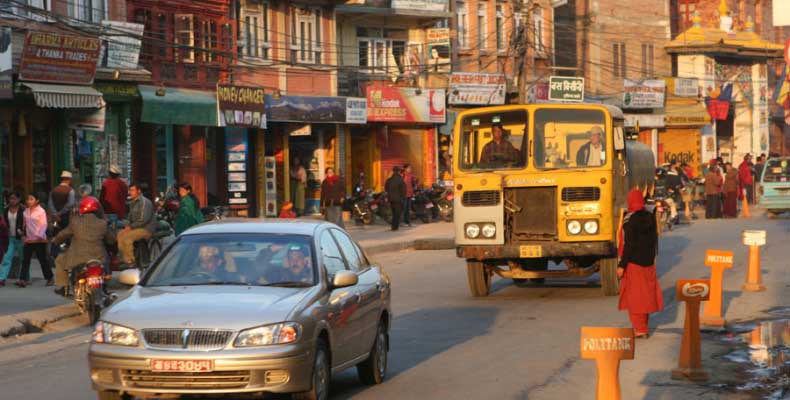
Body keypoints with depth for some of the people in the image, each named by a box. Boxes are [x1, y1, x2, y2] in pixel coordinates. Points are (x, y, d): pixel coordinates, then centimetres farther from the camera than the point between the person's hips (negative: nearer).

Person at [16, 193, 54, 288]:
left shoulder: (41, 211, -7)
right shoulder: (26, 211, 8)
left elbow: (43, 225, -10)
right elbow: (25, 224, 14)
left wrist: (39, 236, -18)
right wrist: (24, 235, 8)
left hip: (39, 240, -5)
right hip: (28, 240, 5)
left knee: (43, 259, 3)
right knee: (25, 259, -3)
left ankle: (49, 278, 16)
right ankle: (23, 279, -5)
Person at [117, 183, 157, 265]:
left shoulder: (144, 202, -16)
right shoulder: (133, 202, 15)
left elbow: (144, 220, -23)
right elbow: (130, 216, 26)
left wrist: (131, 226, -17)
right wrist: (128, 225, 5)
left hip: (147, 228, -9)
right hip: (136, 227, 9)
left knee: (127, 237, -25)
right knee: (120, 234, -4)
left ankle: (130, 261, -18)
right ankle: (123, 258, 0)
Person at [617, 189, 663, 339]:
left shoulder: (630, 220, -17)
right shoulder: (650, 218, 4)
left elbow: (629, 244, -20)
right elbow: (654, 240, 12)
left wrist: (622, 265, -16)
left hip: (633, 263, -7)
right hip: (648, 262, 7)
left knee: (633, 296, 0)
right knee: (646, 293, 15)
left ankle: (640, 329, -1)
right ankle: (644, 326, 24)